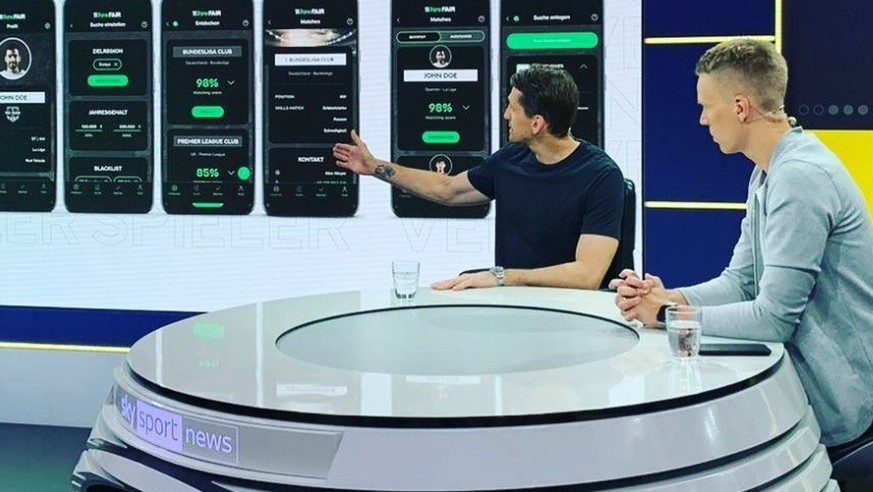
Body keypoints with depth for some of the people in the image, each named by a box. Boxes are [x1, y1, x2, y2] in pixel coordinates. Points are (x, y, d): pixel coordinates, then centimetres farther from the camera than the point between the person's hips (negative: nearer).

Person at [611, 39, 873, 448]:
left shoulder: (801, 176, -23)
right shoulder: (768, 172, 10)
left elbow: (774, 318, -24)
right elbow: (741, 281, 11)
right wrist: (667, 298, -7)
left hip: (829, 396, -8)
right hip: (802, 369, 9)